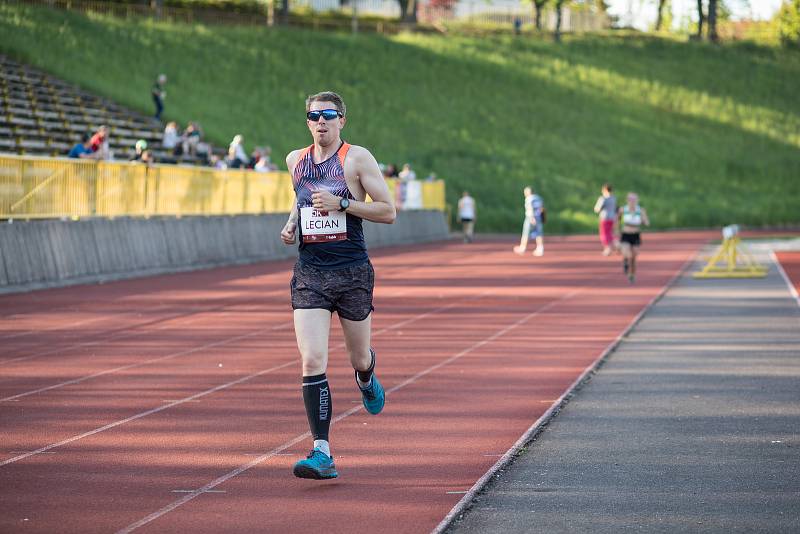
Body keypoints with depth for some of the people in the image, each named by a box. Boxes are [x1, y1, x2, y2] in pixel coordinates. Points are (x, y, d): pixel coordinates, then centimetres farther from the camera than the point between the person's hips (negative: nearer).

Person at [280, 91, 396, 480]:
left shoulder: (357, 158, -4)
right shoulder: (295, 160, 9)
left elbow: (388, 212, -7)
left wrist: (342, 203, -17)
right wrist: (291, 224, 10)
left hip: (352, 271, -2)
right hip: (309, 272, 2)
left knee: (359, 357, 13)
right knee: (312, 362, -12)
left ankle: (366, 381, 53)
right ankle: (322, 453, -13)